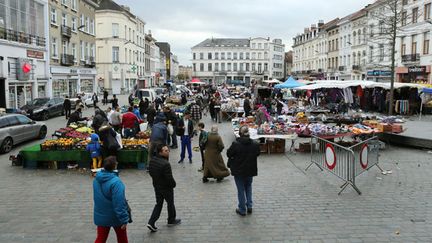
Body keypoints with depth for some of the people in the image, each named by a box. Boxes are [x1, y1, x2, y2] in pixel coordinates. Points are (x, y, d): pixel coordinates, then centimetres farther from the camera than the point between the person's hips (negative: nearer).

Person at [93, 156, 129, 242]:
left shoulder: (96, 179, -3)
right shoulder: (115, 182, -27)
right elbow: (119, 203, -27)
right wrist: (124, 219, -20)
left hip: (100, 215, 6)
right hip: (115, 216, -6)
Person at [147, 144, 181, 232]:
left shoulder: (152, 160, -5)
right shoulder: (165, 164, -31)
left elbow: (150, 172, 8)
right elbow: (169, 178, -27)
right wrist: (173, 184, -7)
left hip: (156, 186, 7)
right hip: (166, 188, -7)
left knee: (158, 204, 18)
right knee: (170, 204, 16)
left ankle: (151, 222, 10)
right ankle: (171, 220, 35)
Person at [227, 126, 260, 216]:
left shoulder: (235, 144, -21)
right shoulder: (255, 144, -10)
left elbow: (229, 154, -9)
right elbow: (257, 154, 6)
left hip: (238, 170, -3)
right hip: (250, 170, 3)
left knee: (241, 189, 9)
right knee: (248, 187, 24)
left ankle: (242, 209, 17)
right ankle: (249, 206, 24)